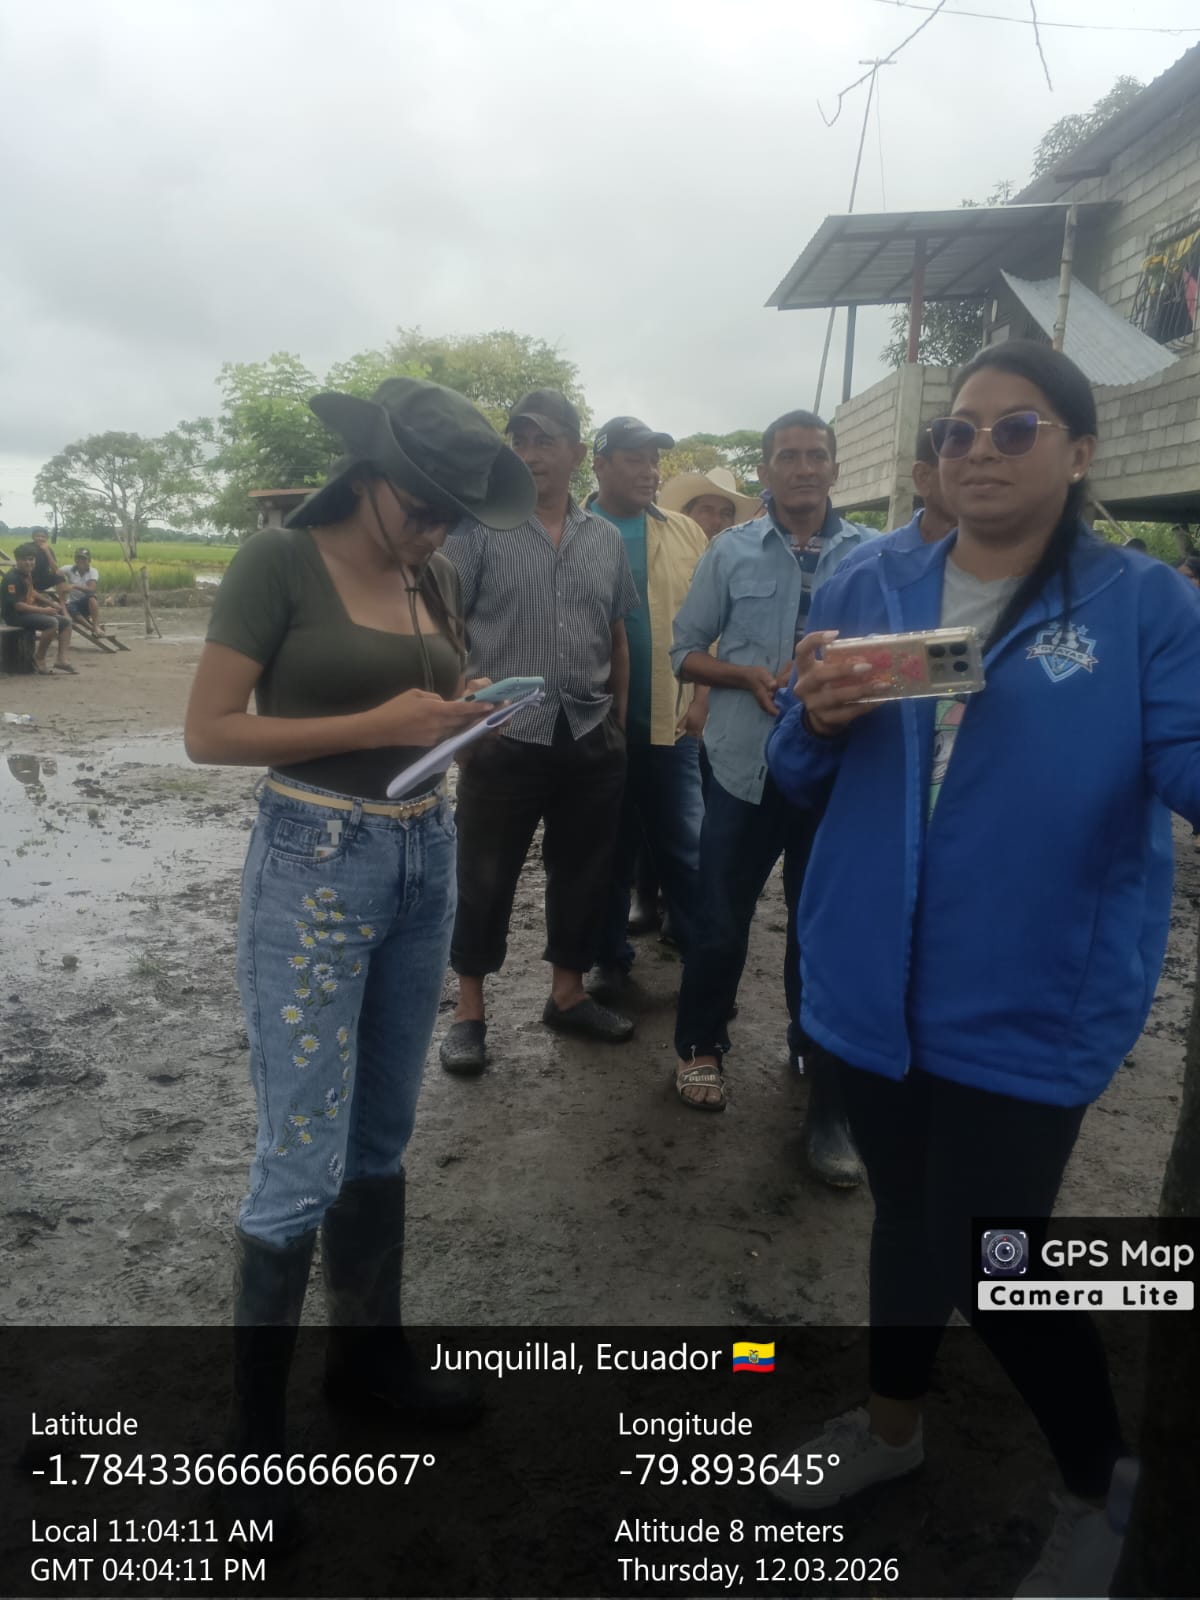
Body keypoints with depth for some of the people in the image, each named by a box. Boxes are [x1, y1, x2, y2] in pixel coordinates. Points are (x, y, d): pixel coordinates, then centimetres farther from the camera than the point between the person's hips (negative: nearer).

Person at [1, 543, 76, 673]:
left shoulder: (27, 574, 9)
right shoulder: (12, 578, -18)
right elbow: (18, 605, -24)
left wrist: (51, 603, 14)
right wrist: (43, 610, -22)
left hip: (29, 611, 10)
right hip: (16, 615, -10)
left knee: (65, 621, 4)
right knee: (52, 622, -30)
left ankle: (62, 659, -5)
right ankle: (39, 659, -14)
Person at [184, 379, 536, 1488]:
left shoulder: (440, 582, 10)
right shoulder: (280, 563, -9)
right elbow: (209, 732, -13)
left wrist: (462, 715, -2)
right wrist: (375, 725, -19)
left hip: (427, 860, 7)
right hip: (314, 866, -6)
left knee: (382, 1140, 16)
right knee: (305, 1161, -2)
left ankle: (370, 1356, 35)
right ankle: (256, 1420, 19)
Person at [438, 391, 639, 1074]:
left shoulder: (607, 539, 10)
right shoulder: (479, 527, -2)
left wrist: (620, 722, 13)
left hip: (592, 738, 4)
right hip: (505, 736, -4)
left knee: (582, 869, 12)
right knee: (486, 875, 5)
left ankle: (569, 993, 29)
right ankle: (470, 1010, 19)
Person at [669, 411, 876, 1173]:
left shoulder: (875, 554, -3)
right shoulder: (731, 551, 1)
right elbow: (685, 652, 5)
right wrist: (749, 676, -12)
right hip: (746, 767, 1)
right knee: (721, 926, 12)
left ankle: (828, 1101, 27)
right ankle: (700, 1047, 38)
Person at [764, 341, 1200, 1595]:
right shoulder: (868, 588, 2)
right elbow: (800, 781, 4)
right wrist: (816, 716, -18)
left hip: (1030, 1002, -3)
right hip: (876, 981, 4)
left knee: (990, 1266, 3)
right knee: (906, 1212, 22)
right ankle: (891, 1420, 48)